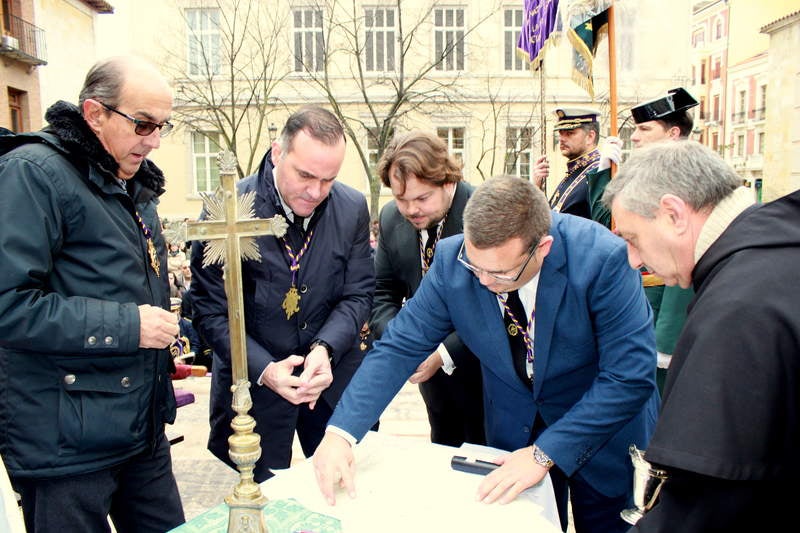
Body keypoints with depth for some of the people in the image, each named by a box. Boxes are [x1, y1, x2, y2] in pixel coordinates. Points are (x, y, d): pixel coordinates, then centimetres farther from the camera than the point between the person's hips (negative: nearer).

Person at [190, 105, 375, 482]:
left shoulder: (353, 208, -7)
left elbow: (358, 295, -3)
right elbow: (210, 312, -10)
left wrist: (325, 348, -20)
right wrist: (263, 368, -22)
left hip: (335, 381, 3)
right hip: (253, 382, -2)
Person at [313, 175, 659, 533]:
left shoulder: (603, 258, -30)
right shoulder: (451, 260, -21)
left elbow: (631, 377, -27)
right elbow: (400, 346, -16)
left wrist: (545, 453, -28)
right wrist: (340, 432, -26)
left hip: (605, 435, -1)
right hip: (513, 431, 2)